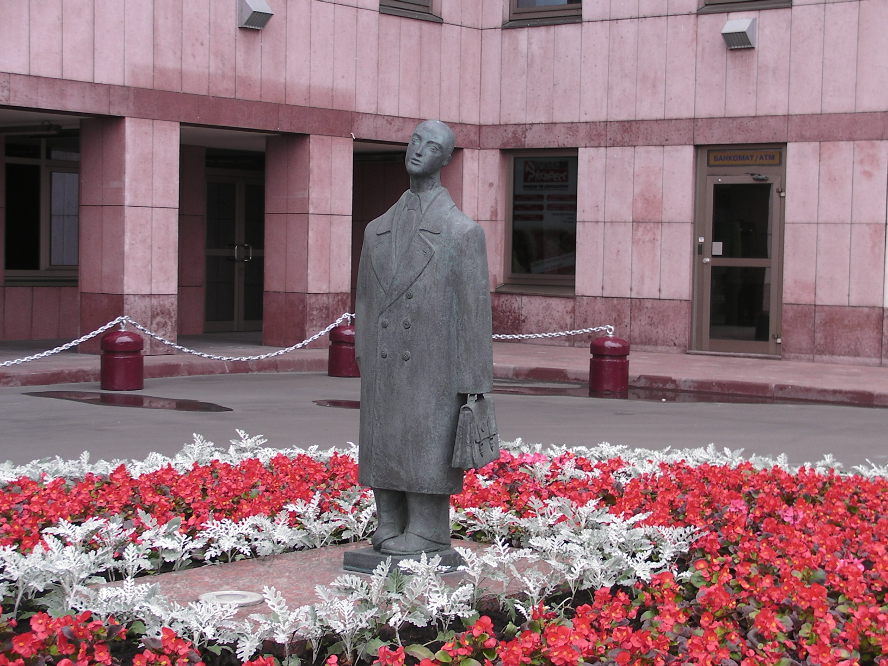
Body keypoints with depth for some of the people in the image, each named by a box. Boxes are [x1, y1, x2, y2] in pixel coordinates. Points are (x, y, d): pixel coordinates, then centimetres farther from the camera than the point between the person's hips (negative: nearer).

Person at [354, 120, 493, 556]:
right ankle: (391, 526, 16)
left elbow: (475, 312, -7)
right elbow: (366, 307, 14)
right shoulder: (378, 230, 11)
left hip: (434, 370, -5)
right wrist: (364, 373, 11)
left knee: (428, 452, -3)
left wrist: (475, 389, -11)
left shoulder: (463, 232, -6)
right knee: (384, 451, 7)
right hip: (384, 372, 5)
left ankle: (428, 533, 6)